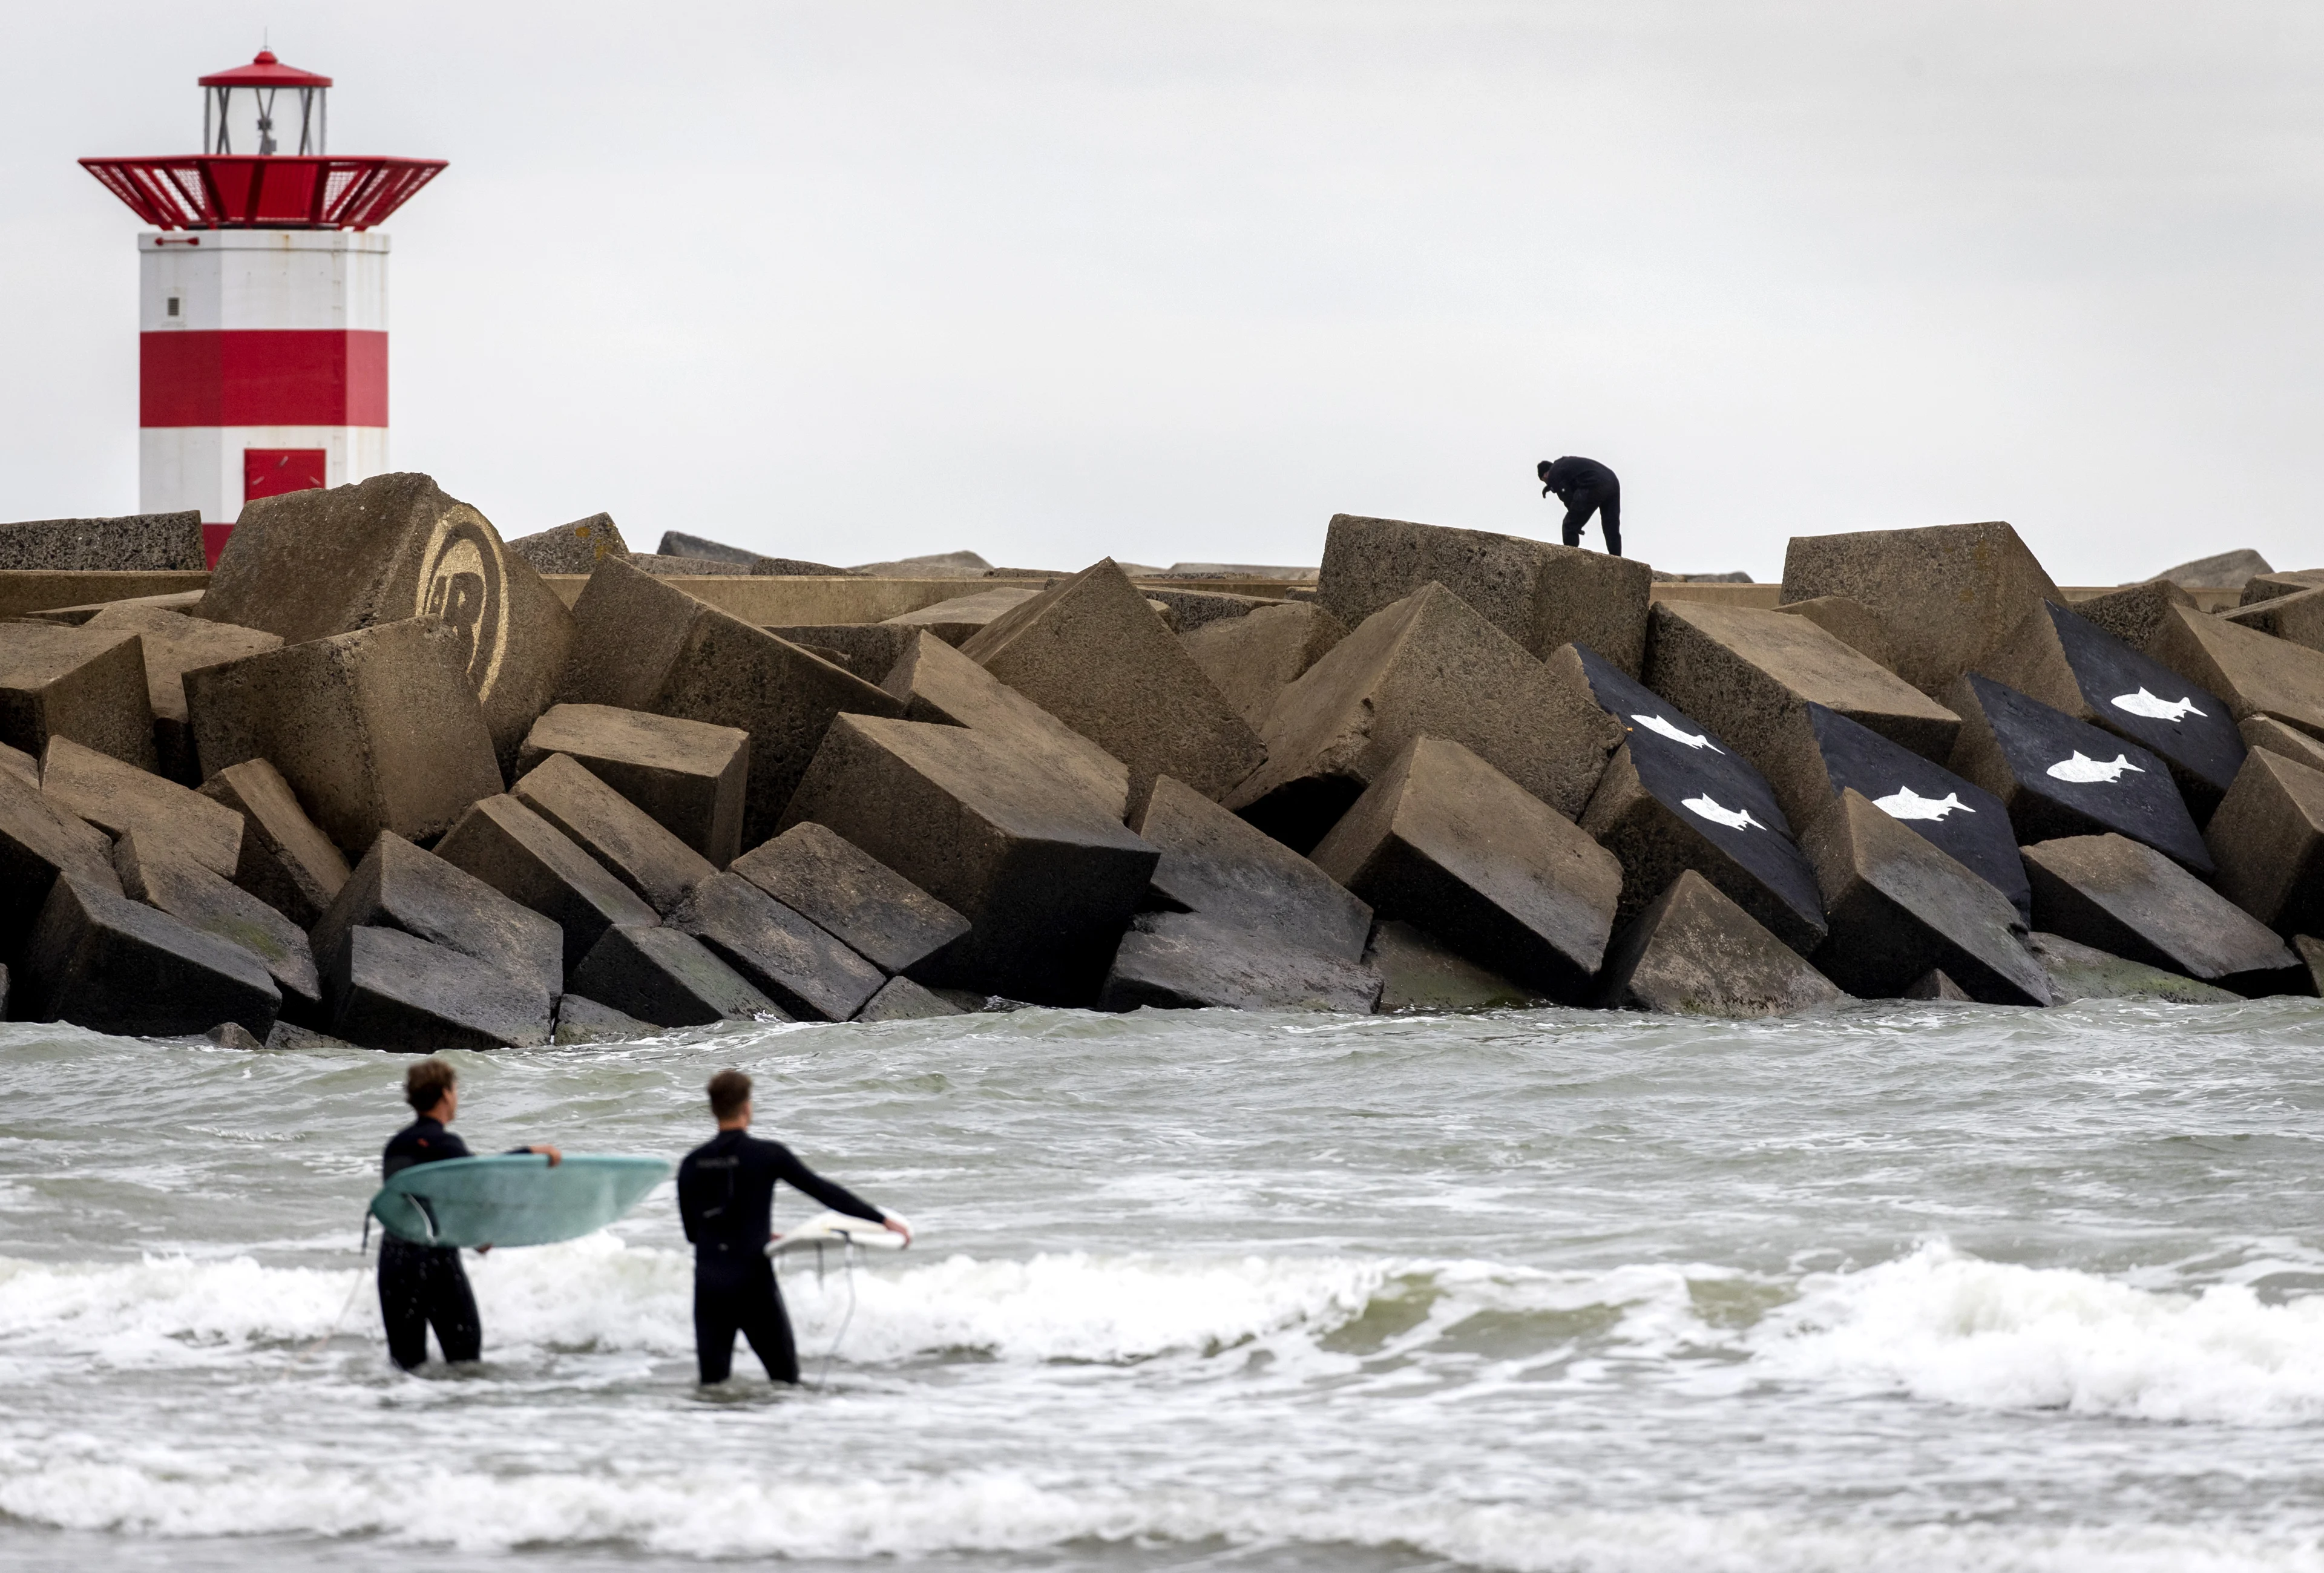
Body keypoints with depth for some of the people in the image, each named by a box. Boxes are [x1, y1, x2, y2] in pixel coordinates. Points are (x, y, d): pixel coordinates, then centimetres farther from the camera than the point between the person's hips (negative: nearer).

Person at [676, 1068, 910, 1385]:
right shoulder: (768, 1156, -6)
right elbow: (826, 1192, -4)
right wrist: (883, 1220, 4)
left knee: (712, 1383, 7)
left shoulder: (692, 1164, 5)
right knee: (785, 1378, 8)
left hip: (709, 1285, 3)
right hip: (753, 1284, -3)